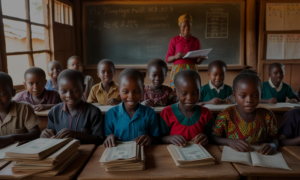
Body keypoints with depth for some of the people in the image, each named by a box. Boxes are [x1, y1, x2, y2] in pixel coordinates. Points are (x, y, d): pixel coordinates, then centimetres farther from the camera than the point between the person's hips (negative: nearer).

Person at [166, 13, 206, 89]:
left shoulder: (196, 41, 10)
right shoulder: (174, 40, 5)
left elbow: (198, 61, 12)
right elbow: (167, 59, 4)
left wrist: (201, 58, -10)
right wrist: (176, 56, -15)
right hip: (177, 70, -1)